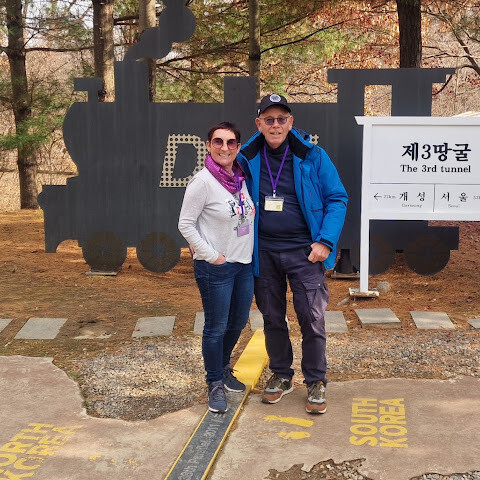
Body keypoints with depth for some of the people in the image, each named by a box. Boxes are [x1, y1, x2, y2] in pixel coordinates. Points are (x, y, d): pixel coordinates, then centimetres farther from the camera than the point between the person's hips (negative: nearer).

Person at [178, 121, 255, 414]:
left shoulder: (241, 179, 4)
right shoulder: (203, 182, -16)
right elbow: (186, 225, -13)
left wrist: (249, 251, 11)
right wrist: (211, 255, -15)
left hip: (244, 264, 7)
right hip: (216, 269, -7)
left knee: (238, 322, 19)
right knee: (217, 328, 3)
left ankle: (224, 368, 42)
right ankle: (215, 383, 22)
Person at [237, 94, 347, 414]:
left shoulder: (312, 157, -5)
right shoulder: (248, 159, 2)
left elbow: (337, 199, -3)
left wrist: (326, 241, -13)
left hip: (304, 251, -3)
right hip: (264, 252, 3)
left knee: (312, 318, -1)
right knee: (272, 317, 13)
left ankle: (316, 382, 16)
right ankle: (281, 375, 31)